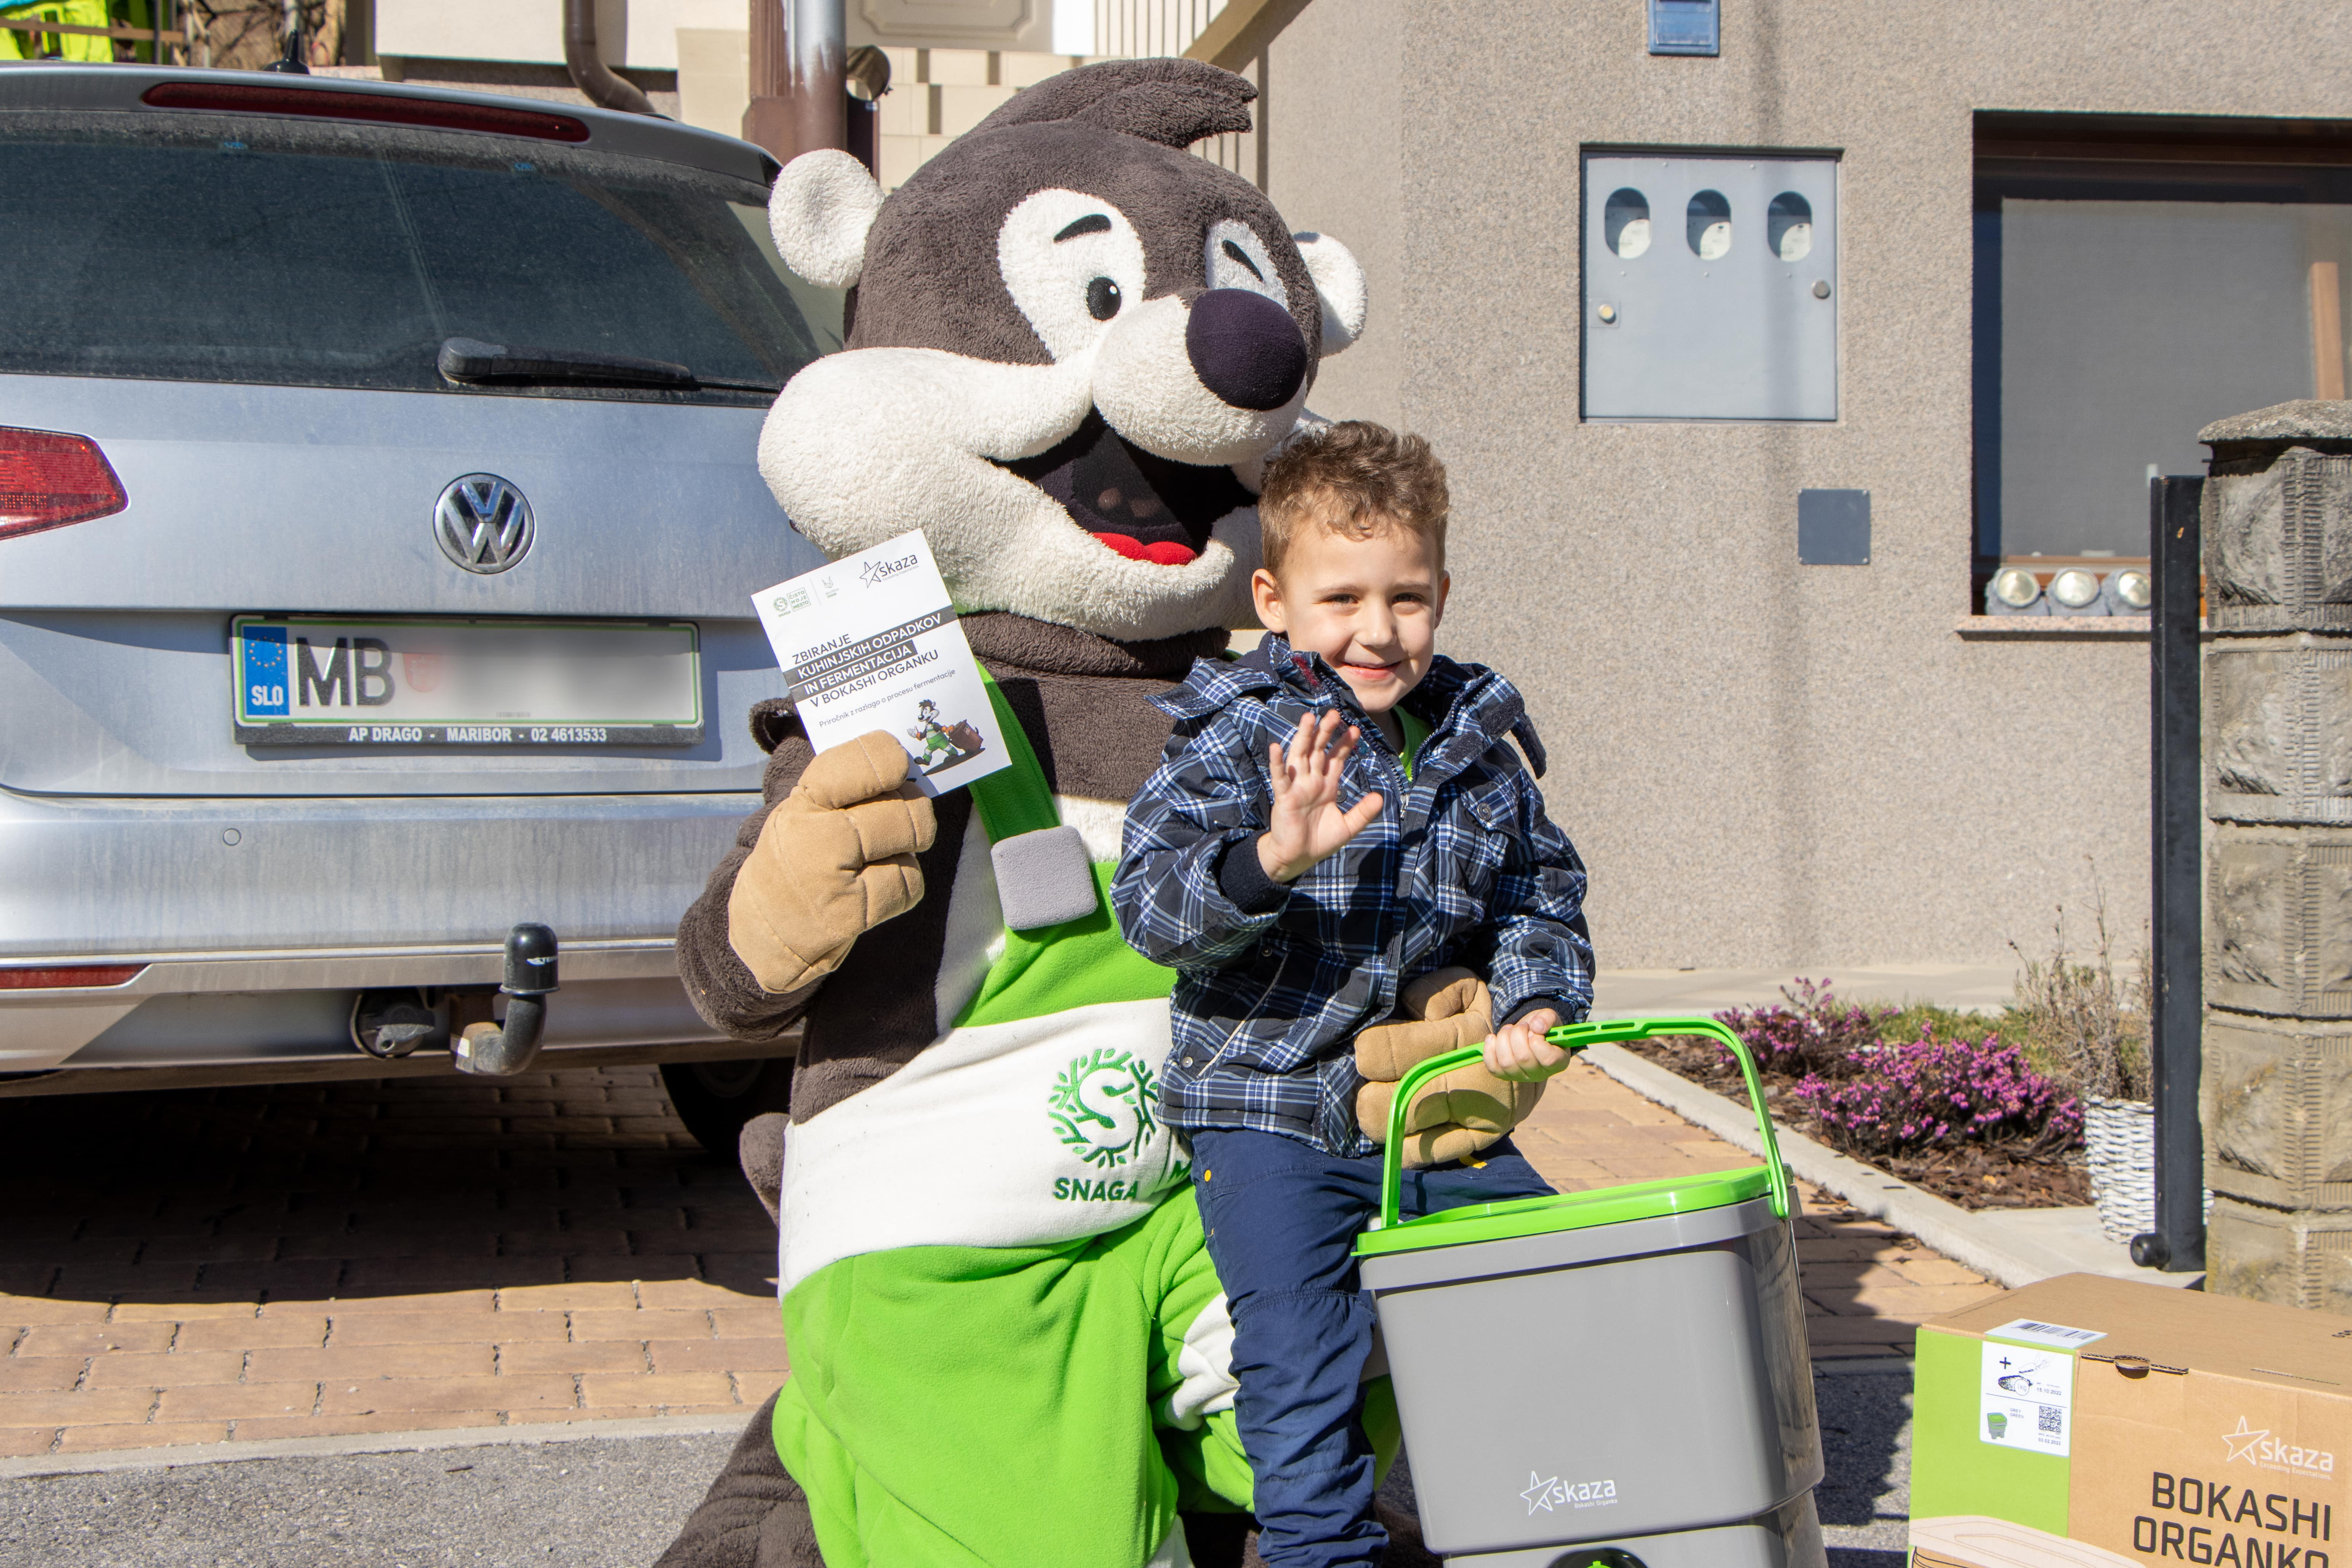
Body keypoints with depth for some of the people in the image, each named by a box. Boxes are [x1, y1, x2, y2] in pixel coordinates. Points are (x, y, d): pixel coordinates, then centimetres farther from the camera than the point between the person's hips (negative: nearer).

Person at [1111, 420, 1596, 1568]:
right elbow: (1152, 905, -20)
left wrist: (1535, 1009, -2)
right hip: (1273, 1114, -4)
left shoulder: (1480, 751, 7)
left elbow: (1541, 903, 17)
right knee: (1300, 1357, -7)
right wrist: (1270, 858, -38)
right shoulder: (1236, 741, -8)